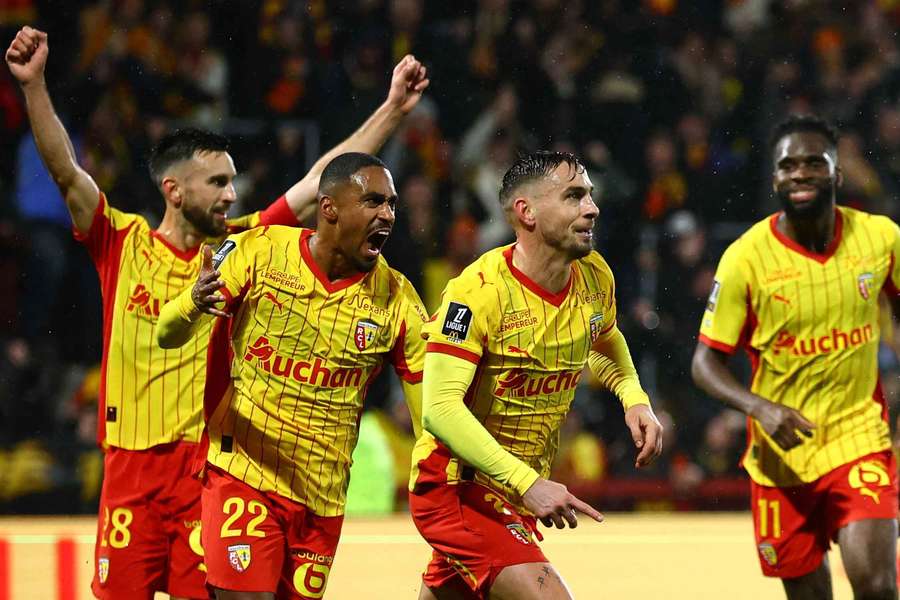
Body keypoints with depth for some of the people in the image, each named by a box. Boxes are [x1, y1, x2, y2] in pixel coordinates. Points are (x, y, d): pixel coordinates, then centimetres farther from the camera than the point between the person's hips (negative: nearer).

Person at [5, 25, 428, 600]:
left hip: (212, 461, 1)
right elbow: (66, 171, -7)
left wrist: (393, 110, 3)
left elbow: (319, 181, 6)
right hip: (132, 463, -1)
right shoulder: (123, 243, 3)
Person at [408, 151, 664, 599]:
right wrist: (527, 483, -36)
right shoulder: (479, 292, -22)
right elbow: (439, 407, -30)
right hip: (454, 489, -8)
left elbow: (606, 343, 25)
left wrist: (634, 398, 3)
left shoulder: (595, 278, 0)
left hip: (525, 490, 8)